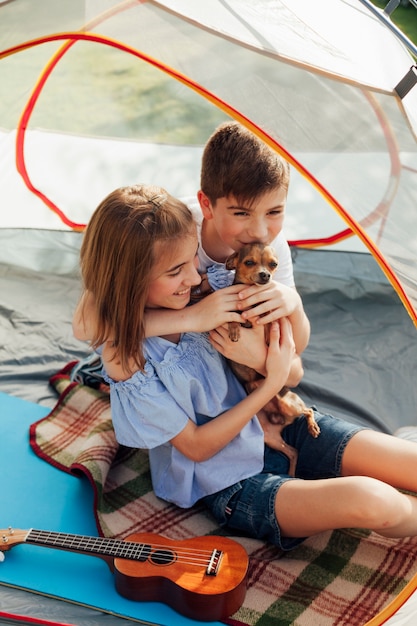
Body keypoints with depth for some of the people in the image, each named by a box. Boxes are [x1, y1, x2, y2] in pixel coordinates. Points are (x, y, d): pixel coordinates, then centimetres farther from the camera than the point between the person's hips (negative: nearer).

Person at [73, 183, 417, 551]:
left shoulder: (199, 294, -9)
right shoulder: (125, 358, -22)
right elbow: (196, 445, -14)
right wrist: (272, 385, -19)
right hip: (231, 486, -6)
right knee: (372, 501, -28)